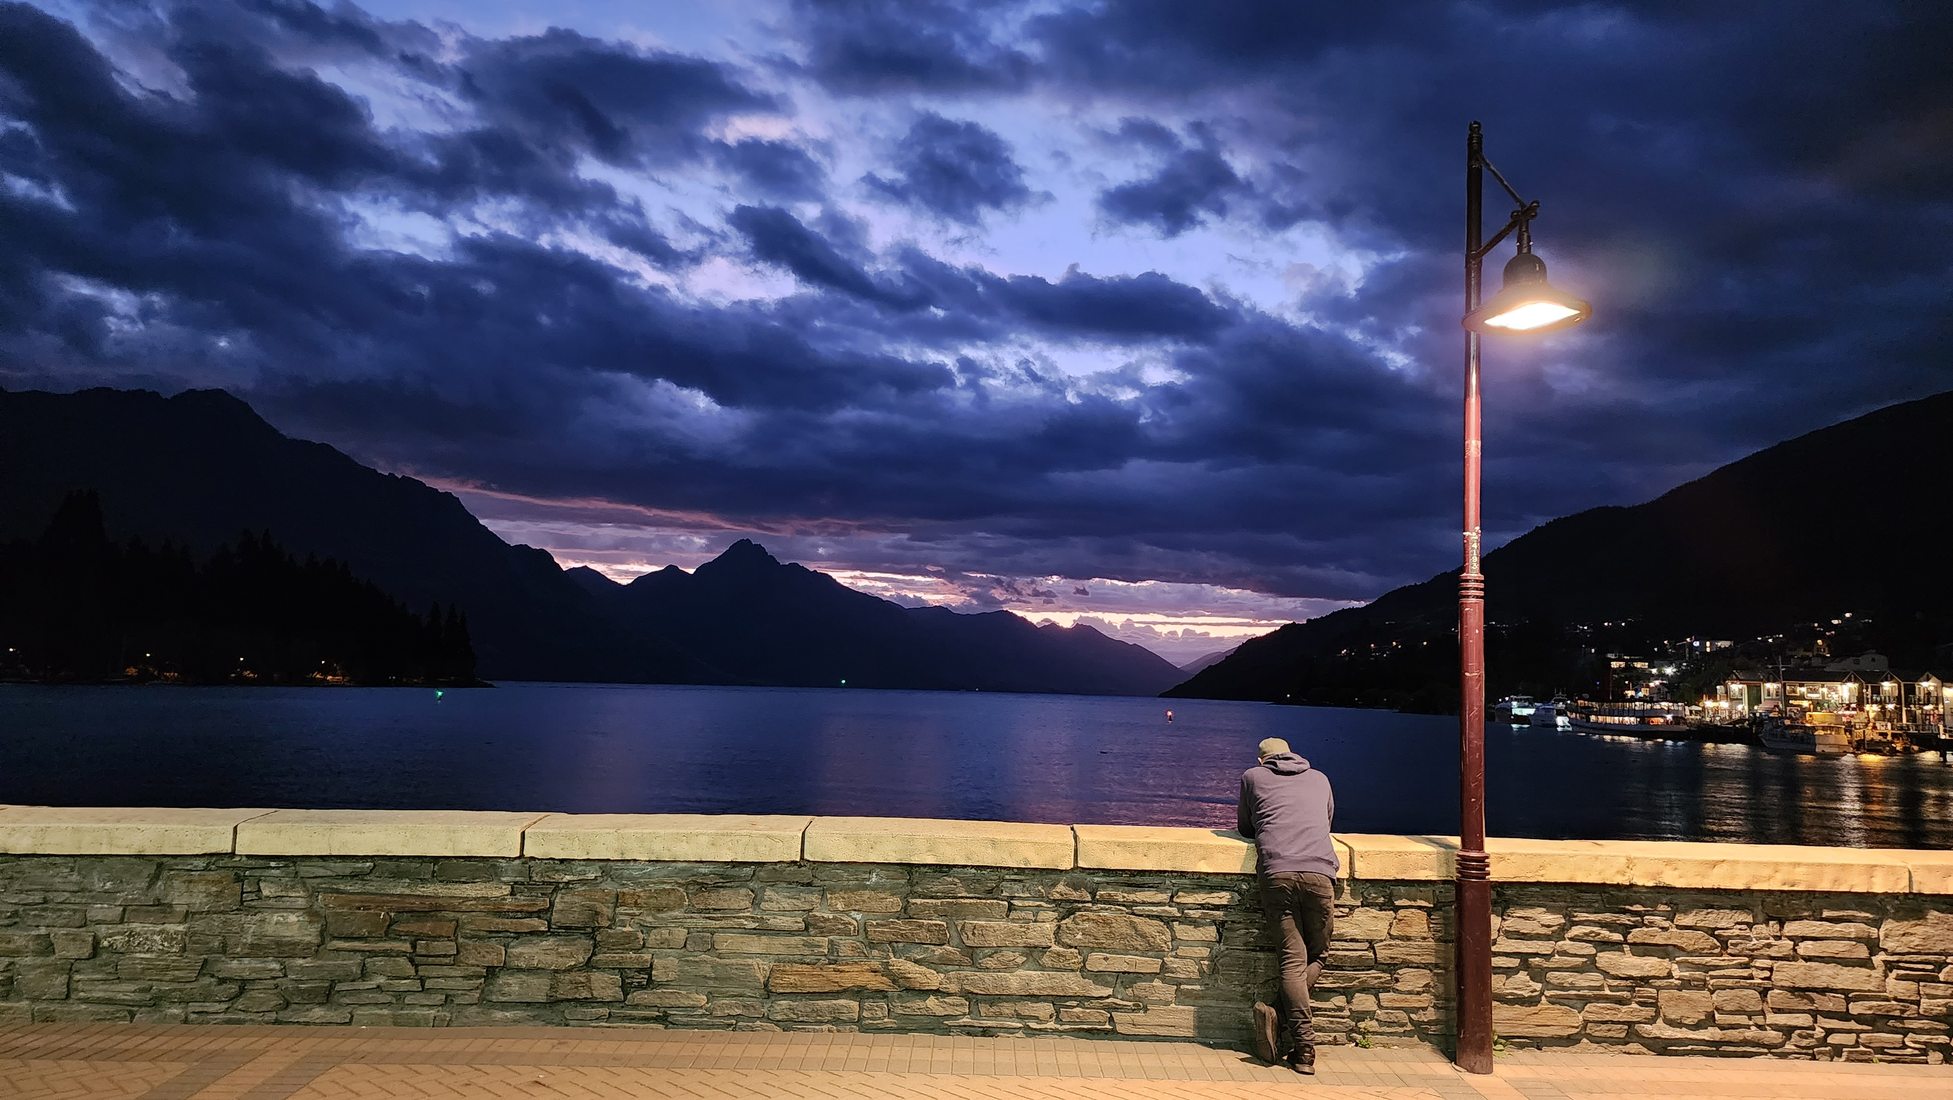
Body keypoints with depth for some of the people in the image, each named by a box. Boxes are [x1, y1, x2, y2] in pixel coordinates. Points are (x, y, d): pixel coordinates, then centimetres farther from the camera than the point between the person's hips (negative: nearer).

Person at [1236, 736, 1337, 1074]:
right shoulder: (1319, 778, 27)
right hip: (1319, 871, 1)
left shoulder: (1253, 776, 21)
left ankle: (1304, 1048, -10)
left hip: (1276, 871, -1)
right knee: (1316, 953, 12)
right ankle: (1283, 1022, -6)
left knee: (1294, 957, 1)